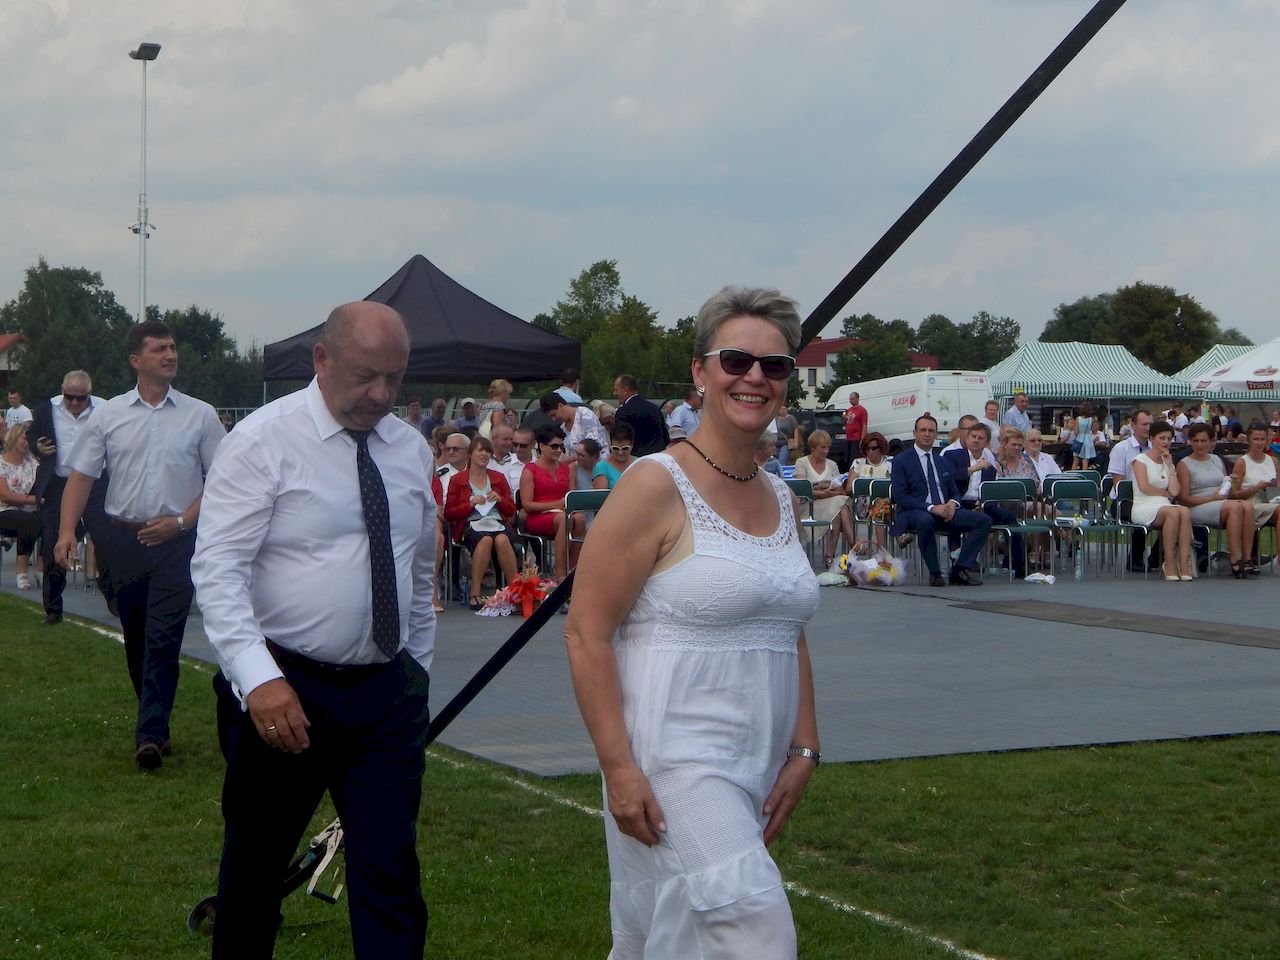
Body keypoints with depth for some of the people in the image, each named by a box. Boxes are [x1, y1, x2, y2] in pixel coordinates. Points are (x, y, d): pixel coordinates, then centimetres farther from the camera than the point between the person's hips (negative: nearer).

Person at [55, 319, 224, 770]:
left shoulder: (200, 415, 2)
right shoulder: (108, 415, 5)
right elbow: (81, 477, 4)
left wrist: (181, 521, -8)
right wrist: (67, 531, -9)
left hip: (176, 541, -2)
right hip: (122, 538, 2)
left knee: (164, 638, -10)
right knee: (136, 639, 10)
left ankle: (150, 734, -11)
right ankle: (156, 723, 23)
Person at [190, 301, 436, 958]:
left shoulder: (410, 450, 9)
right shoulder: (265, 440, -9)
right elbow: (217, 569, -17)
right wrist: (260, 680, -27)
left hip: (387, 690, 4)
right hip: (285, 690, -4)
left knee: (390, 872, -1)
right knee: (255, 862, 10)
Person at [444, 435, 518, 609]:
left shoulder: (498, 478, 21)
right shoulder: (458, 480, 13)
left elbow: (511, 511, 19)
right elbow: (448, 514, 5)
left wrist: (500, 499, -1)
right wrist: (471, 504, -8)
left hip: (497, 522, 2)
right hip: (471, 525, -2)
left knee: (502, 539, -35)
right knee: (485, 539, -38)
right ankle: (475, 593, -38)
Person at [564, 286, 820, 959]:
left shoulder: (780, 499, 13)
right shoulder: (656, 487, -10)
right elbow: (586, 632, -13)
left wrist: (803, 750, 10)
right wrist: (619, 768, -18)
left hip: (759, 769, 7)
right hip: (674, 766, -7)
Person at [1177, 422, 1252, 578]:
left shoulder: (1216, 460, 22)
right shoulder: (1184, 464, 4)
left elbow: (1231, 494, 21)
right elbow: (1184, 499, -6)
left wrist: (1230, 488, -3)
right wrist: (1212, 498, -13)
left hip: (1223, 504, 5)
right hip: (1197, 510, -5)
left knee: (1247, 507, -29)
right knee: (1235, 506, -33)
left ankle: (1246, 558, -32)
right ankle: (1235, 561, -37)